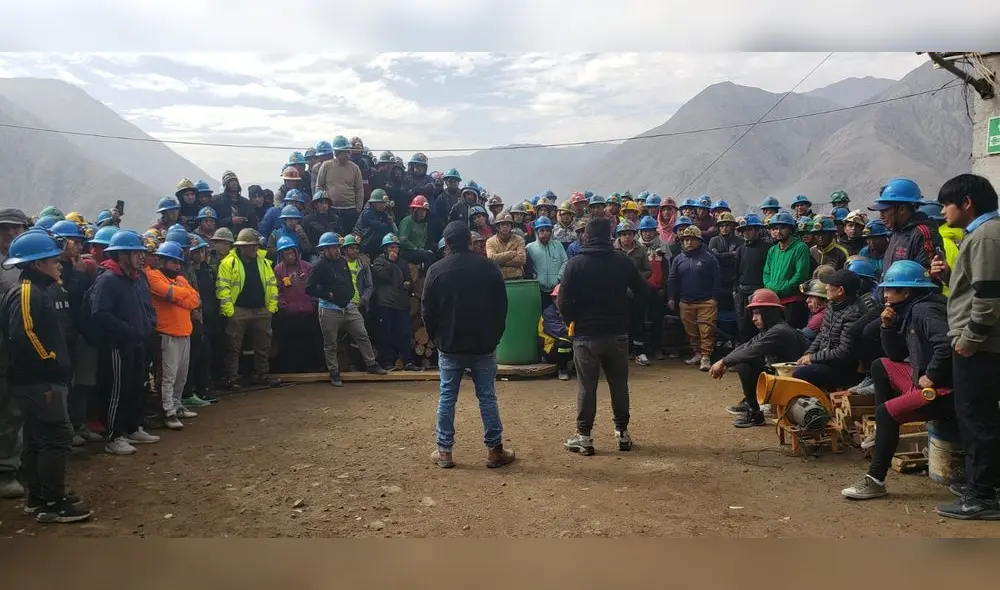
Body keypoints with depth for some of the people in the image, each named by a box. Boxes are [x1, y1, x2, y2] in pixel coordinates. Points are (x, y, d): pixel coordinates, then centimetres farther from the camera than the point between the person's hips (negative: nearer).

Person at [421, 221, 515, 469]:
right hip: (483, 345, 0)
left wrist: (436, 337, 12)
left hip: (450, 346, 0)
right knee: (487, 396, 6)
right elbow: (501, 306, 2)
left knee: (447, 398, 7)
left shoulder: (437, 270, -4)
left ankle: (444, 451, 12)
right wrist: (495, 336, 11)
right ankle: (495, 450, 10)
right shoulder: (489, 267, -2)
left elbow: (427, 310, -1)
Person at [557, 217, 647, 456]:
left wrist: (572, 321, 6)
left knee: (586, 386, 4)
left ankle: (584, 436, 9)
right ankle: (622, 433, 20)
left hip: (586, 335, -2)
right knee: (619, 384, 13)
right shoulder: (622, 261, -1)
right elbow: (642, 291, 5)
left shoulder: (575, 264, -9)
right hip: (617, 333, 2)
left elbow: (564, 302, -12)